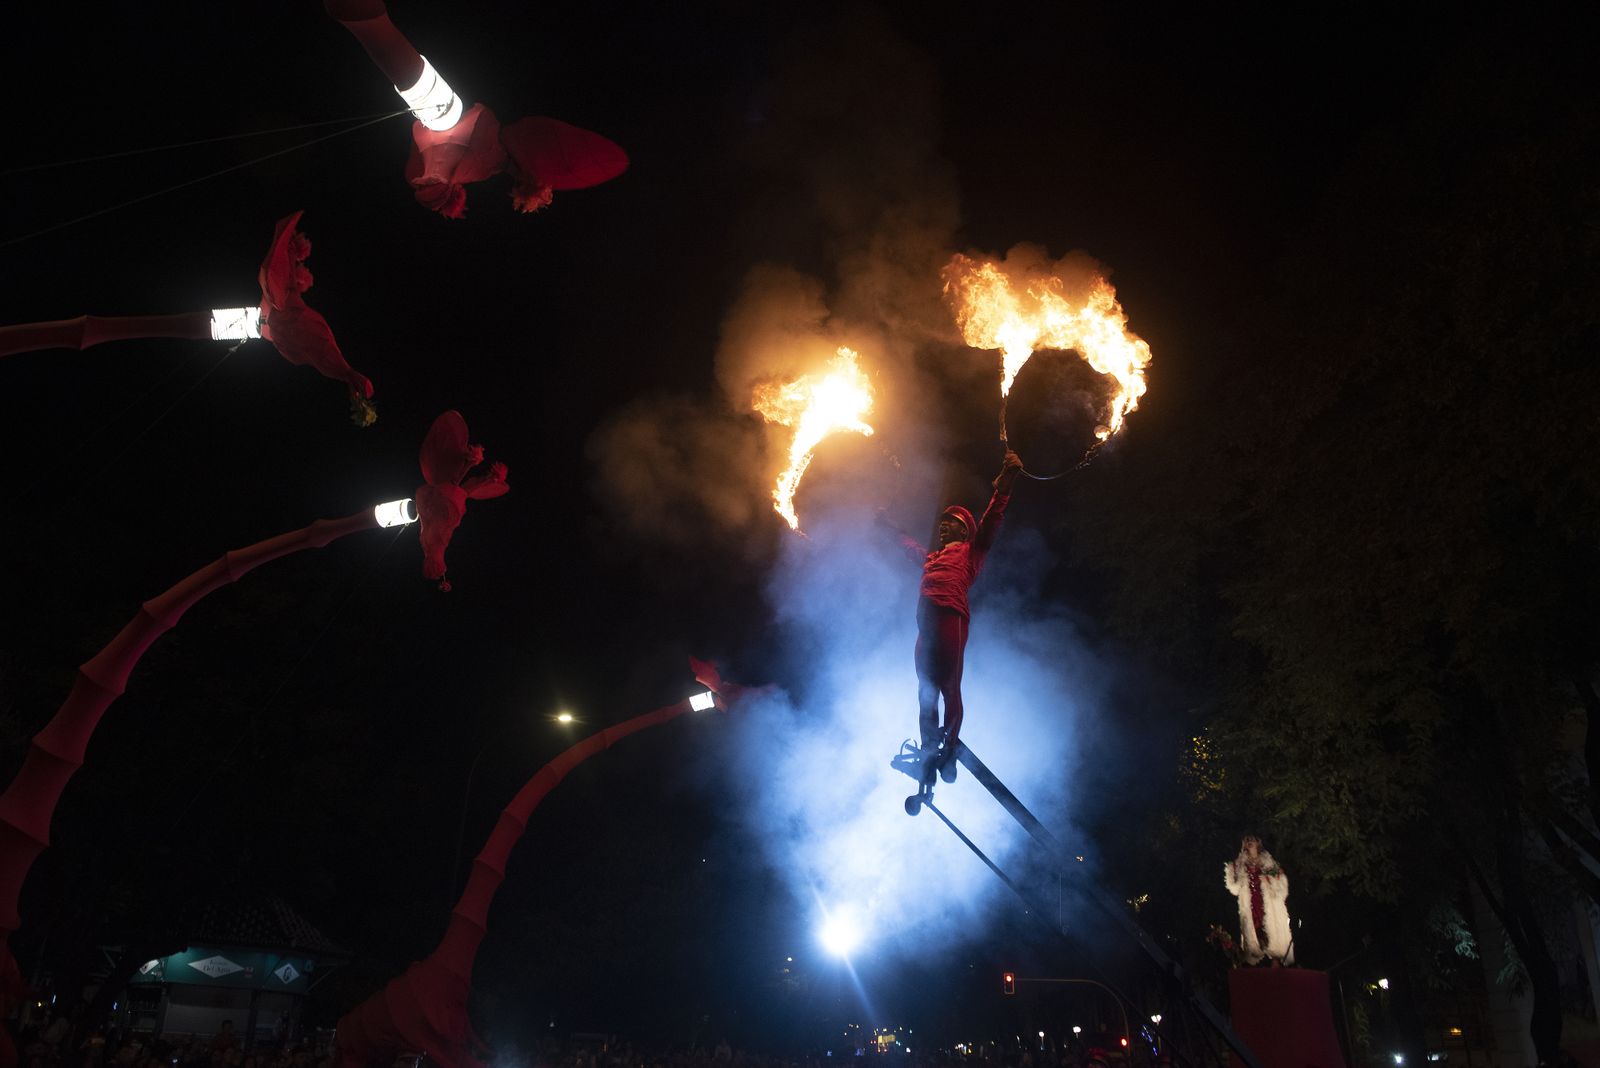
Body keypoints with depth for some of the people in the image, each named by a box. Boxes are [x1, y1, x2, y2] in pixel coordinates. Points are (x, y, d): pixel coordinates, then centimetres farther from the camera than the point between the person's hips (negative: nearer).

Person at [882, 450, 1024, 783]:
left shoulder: (970, 550, 14)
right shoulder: (932, 557, 32)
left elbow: (990, 521, 1)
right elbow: (909, 545, 51)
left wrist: (1005, 483, -10)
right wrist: (889, 525, 60)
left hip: (951, 618, -7)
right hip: (927, 625, 7)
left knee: (949, 687, -10)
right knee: (926, 692, 4)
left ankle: (949, 751, -9)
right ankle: (929, 754, 8)